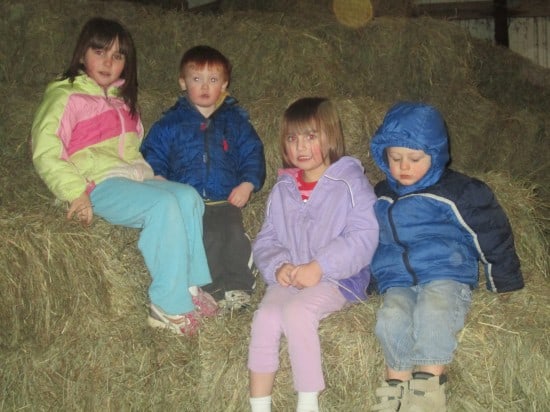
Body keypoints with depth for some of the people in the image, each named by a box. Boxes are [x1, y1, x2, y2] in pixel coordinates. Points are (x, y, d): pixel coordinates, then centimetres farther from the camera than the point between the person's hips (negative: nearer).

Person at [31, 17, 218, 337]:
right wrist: (76, 193, -19)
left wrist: (149, 175, 10)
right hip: (101, 184, -7)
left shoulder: (123, 99, 24)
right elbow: (45, 154, -8)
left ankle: (191, 287, -18)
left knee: (189, 196, -22)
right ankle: (169, 307, -27)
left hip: (137, 177, 7)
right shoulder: (66, 97, 2)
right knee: (164, 204, -31)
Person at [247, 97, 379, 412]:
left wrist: (319, 267, -20)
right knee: (265, 317, -23)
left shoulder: (350, 182, -1)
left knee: (296, 310, -31)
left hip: (337, 279, -4)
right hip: (289, 278, 5)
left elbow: (363, 238, -12)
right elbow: (266, 240, 13)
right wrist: (278, 265, -9)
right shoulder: (283, 189, 15)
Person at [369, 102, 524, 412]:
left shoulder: (457, 192, -1)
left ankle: (430, 380, -24)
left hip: (446, 275, -4)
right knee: (392, 316, -30)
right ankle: (398, 383, -18)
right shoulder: (381, 198, 16)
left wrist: (504, 285, 9)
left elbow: (493, 237, 5)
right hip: (397, 282, 4)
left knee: (433, 311, -37)